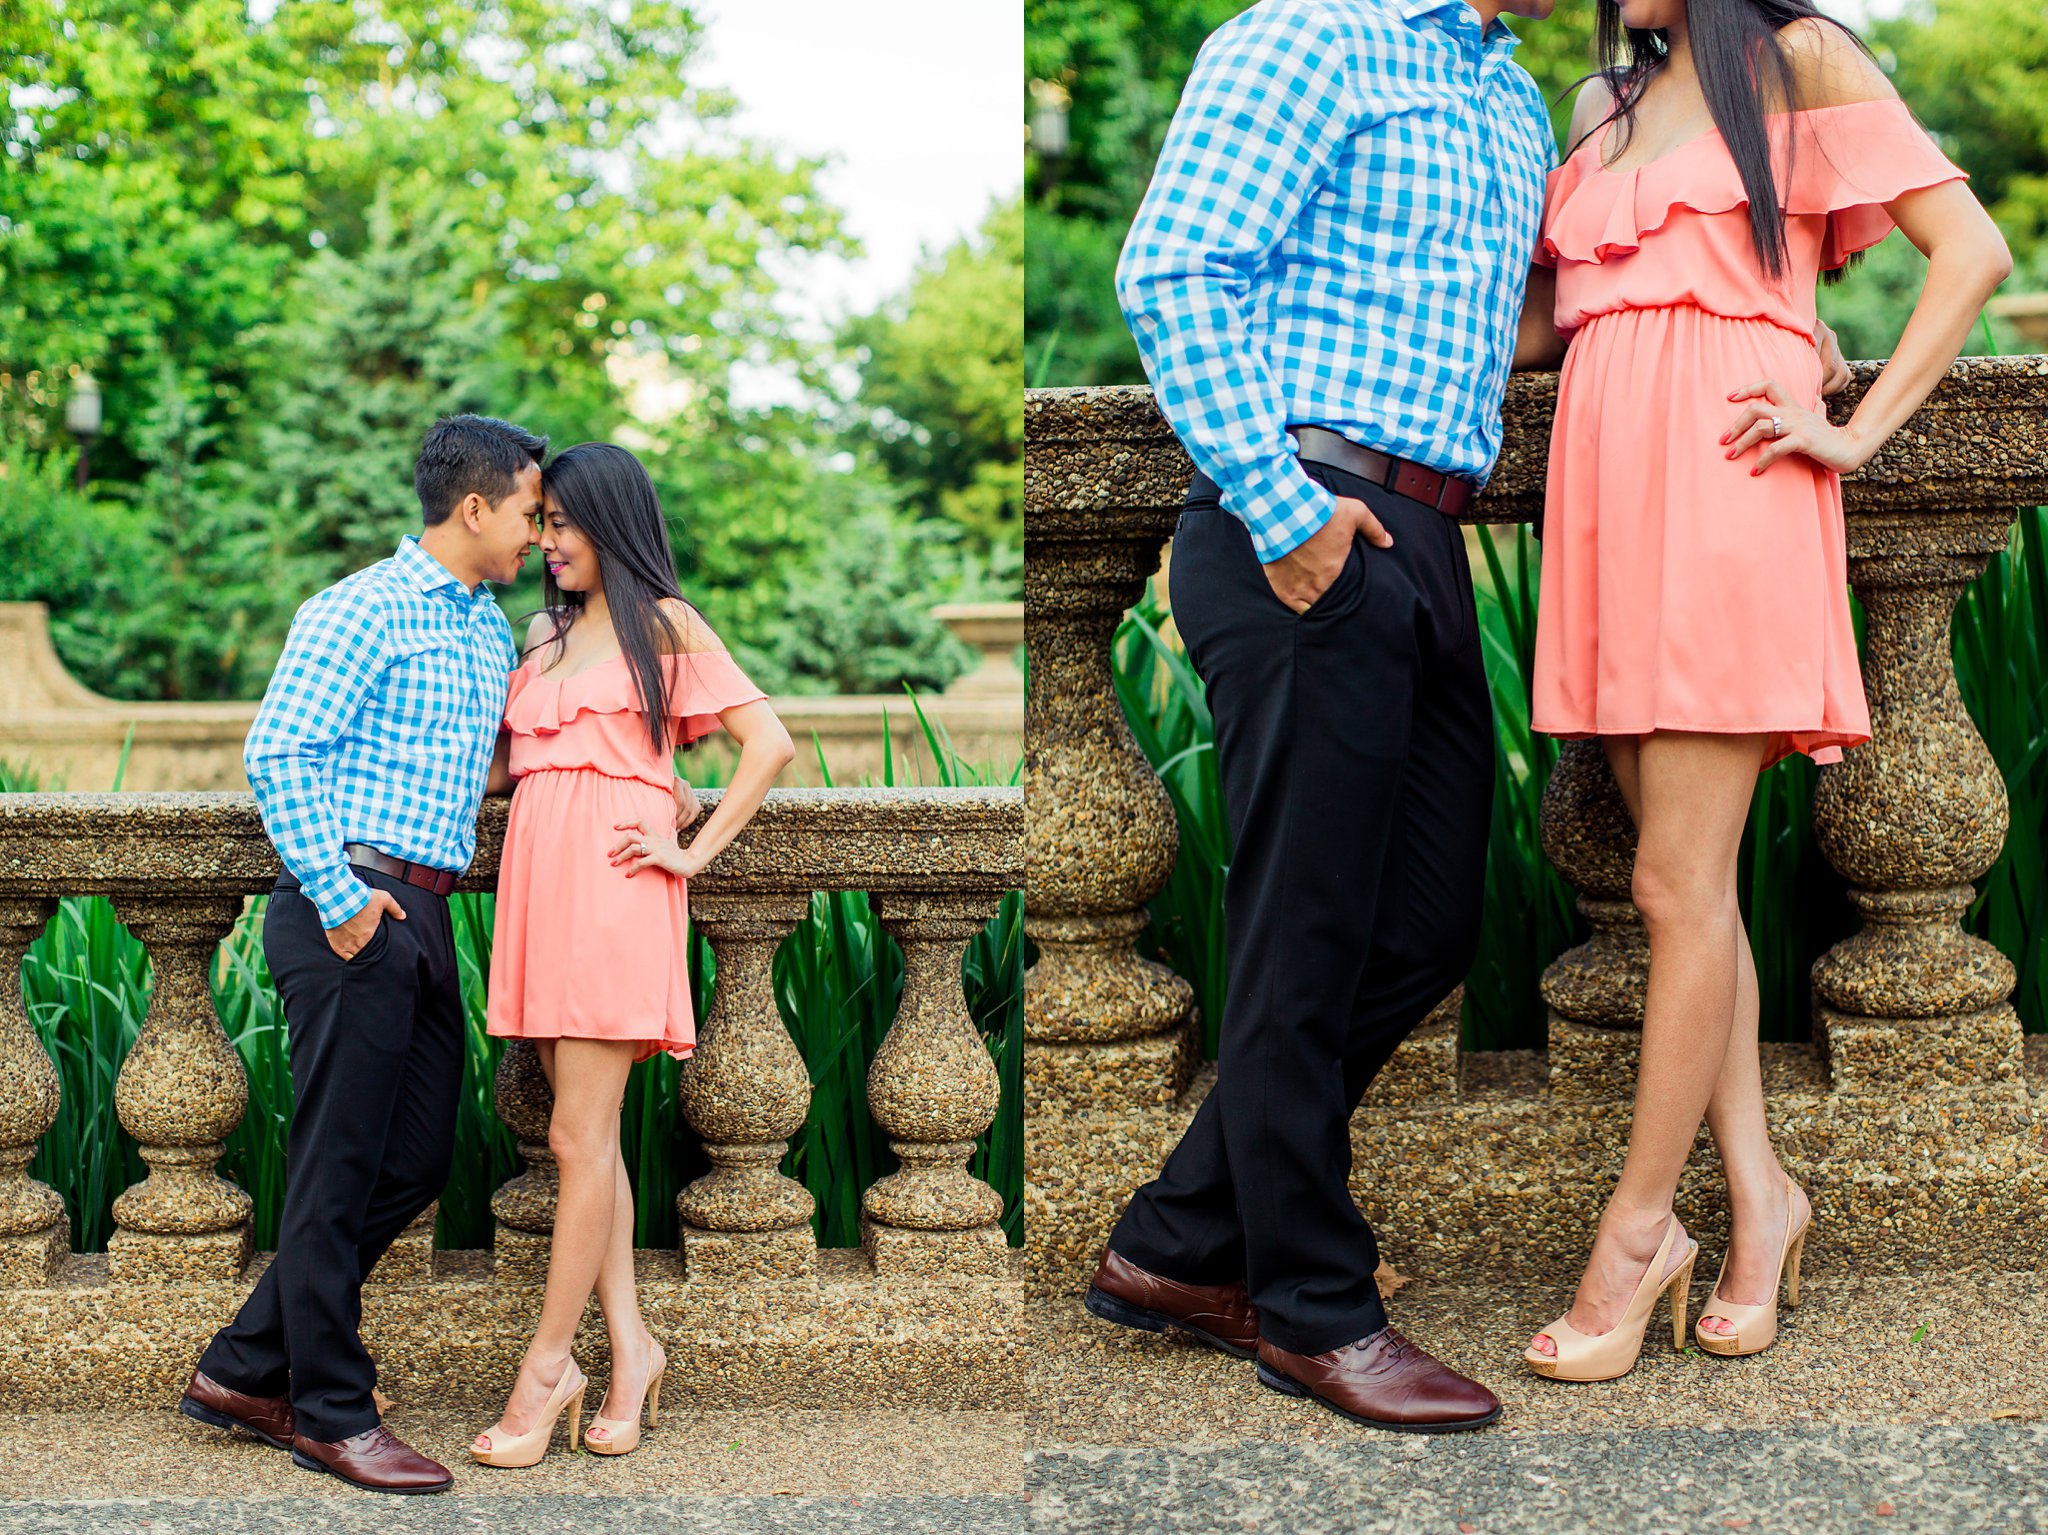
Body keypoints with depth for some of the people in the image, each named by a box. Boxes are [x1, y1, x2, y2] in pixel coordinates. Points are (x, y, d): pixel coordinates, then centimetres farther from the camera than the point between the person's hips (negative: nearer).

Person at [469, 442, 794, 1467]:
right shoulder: (544, 633, 22)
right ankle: (629, 1344, 13)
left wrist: (695, 852, -6)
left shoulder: (663, 624, 3)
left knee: (579, 1140, -6)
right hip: (541, 881, 7)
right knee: (587, 1135, 6)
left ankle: (547, 1367, -2)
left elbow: (768, 741, -2)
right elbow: (505, 763, 24)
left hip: (612, 884, -7)